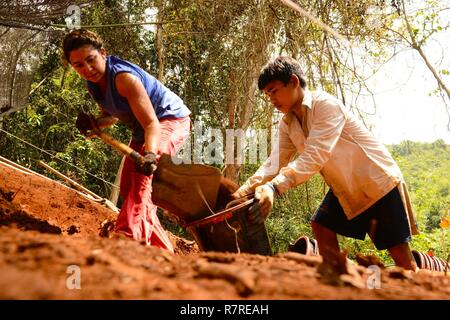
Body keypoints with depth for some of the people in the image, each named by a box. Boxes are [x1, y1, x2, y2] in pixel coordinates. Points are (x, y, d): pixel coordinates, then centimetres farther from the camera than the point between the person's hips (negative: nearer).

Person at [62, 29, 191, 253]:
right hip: (142, 131, 10)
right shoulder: (93, 83, -5)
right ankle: (161, 248, 17)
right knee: (128, 188, 9)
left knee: (142, 172, -35)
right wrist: (93, 123, -11)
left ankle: (127, 236, -44)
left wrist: (150, 153, -57)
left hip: (171, 119, -10)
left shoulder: (124, 77, -31)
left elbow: (152, 122, -39)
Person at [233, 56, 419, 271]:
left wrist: (274, 187, -47)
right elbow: (275, 162, -11)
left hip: (379, 180, -8)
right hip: (344, 187, 8)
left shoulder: (326, 105, -25)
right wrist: (246, 189, -28)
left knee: (399, 252, -8)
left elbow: (314, 158, -36)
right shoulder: (287, 124, 1)